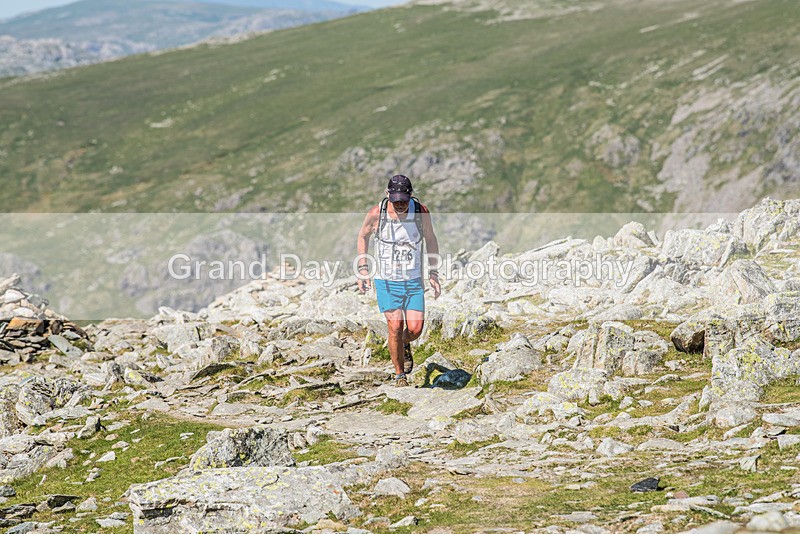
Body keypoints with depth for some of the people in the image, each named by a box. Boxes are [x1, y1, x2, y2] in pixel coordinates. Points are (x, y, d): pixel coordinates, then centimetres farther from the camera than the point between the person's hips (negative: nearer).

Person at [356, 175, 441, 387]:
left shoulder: (421, 212, -10)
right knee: (395, 327, -8)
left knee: (415, 329, -5)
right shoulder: (376, 214, -12)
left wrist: (433, 273, 5)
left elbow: (430, 239, 7)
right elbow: (363, 236, 7)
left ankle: (404, 345, 32)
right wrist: (363, 268, 2)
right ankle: (399, 374, 11)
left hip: (414, 280, 1)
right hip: (386, 280, -1)